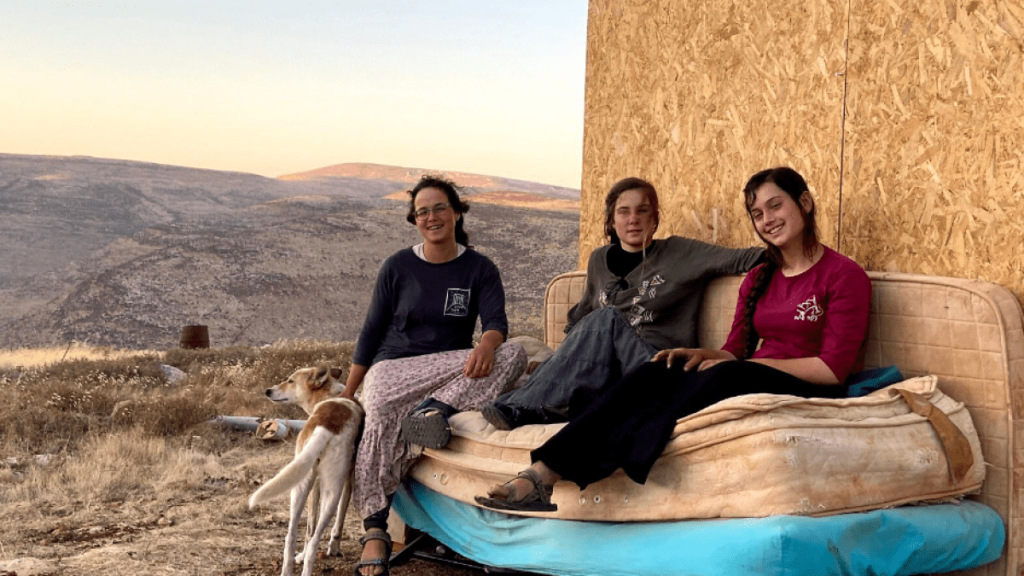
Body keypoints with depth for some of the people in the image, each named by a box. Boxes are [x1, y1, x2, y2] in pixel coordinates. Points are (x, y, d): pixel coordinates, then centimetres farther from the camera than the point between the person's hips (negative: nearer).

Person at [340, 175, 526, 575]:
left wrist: (487, 342, -34)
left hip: (451, 368, 2)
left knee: (513, 354, -26)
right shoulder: (397, 267, 5)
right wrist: (347, 393, 8)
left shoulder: (479, 269, 6)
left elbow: (496, 320, -9)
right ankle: (375, 533, -33)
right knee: (381, 416, -37)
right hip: (394, 367, -1)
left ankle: (434, 408, -37)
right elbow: (371, 331, 9)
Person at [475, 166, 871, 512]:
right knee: (655, 374, -23)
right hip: (751, 383, 6)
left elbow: (833, 368, -9)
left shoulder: (845, 275, -2)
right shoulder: (758, 279, 19)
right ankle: (543, 473, -39)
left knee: (726, 376, -37)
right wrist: (701, 355, -7)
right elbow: (735, 351, 15)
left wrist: (756, 363, -15)